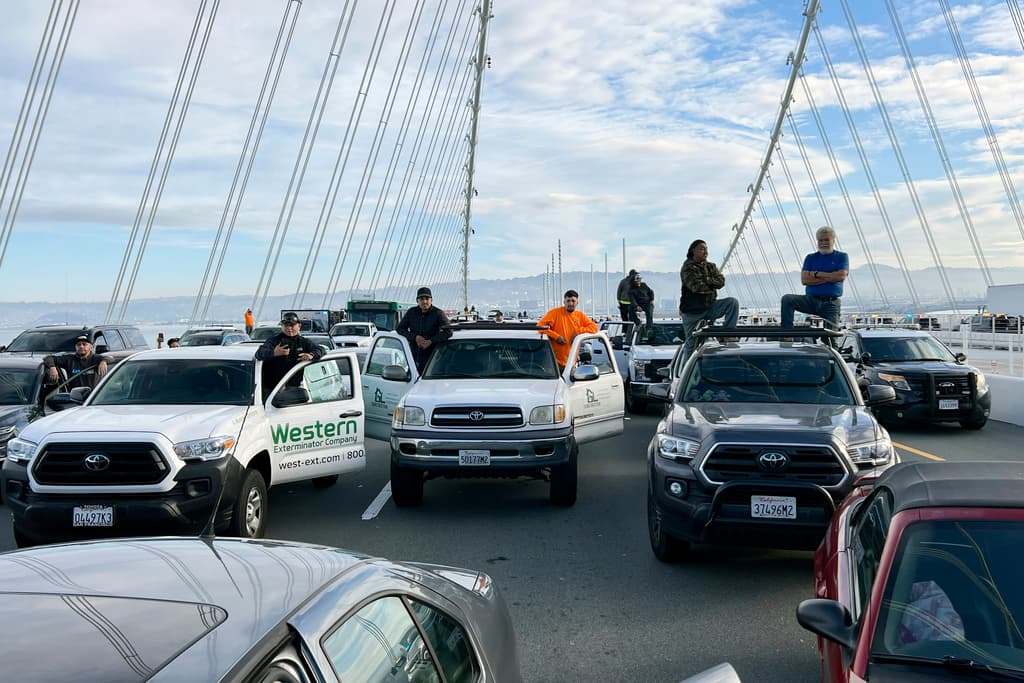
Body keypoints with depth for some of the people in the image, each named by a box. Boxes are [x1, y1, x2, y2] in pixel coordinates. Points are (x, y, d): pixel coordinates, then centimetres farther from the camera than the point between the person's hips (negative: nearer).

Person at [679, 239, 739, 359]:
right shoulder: (688, 267, -9)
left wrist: (706, 280, -18)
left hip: (709, 307, 5)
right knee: (691, 344, 0)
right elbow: (695, 286, -23)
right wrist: (712, 285, -8)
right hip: (693, 311, -5)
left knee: (732, 302, -18)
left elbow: (721, 281, -6)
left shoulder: (710, 266, 9)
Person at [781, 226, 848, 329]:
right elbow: (804, 280, -1)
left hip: (831, 303, -1)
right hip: (811, 300, 1)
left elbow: (841, 276, -10)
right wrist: (829, 278, -7)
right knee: (787, 299, -23)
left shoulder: (842, 257, 10)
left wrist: (817, 274, -4)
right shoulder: (810, 258, 14)